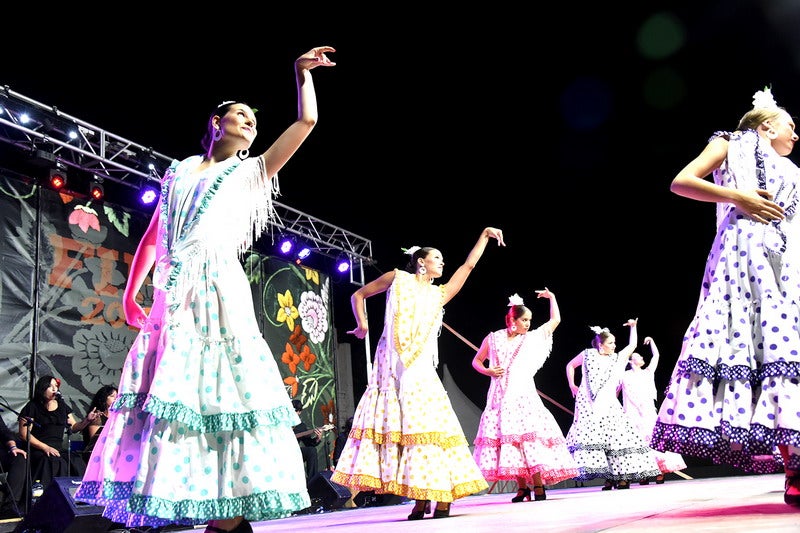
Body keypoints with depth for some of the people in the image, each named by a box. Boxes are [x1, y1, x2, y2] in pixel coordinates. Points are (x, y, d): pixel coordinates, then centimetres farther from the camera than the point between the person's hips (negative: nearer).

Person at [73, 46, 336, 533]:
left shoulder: (252, 172, 14)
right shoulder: (179, 172, 20)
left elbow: (307, 120, 9)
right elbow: (153, 235, 17)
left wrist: (301, 71, 15)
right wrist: (131, 292, 9)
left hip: (220, 292, -3)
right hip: (173, 297, 3)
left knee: (220, 391, -9)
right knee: (163, 393, -2)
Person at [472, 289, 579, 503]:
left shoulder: (532, 338, 8)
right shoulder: (493, 339, 6)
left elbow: (555, 320, 14)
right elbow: (476, 361, 16)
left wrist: (552, 297, 17)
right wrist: (488, 371, -2)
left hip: (524, 395, -1)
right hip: (500, 397, 1)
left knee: (528, 436, -13)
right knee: (507, 437, -2)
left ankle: (538, 485, -11)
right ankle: (522, 487, 5)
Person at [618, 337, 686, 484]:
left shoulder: (648, 372, 20)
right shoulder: (627, 375, 8)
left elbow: (655, 356, 23)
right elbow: (629, 393, 2)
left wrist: (651, 341, 23)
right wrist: (640, 406, -3)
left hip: (649, 411, 3)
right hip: (635, 413, -3)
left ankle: (659, 471, -9)